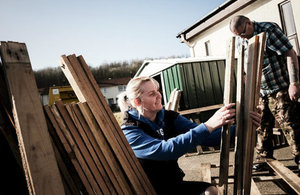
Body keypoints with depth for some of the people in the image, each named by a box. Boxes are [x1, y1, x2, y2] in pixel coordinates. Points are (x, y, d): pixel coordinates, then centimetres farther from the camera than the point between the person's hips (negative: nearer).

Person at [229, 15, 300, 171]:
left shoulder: (268, 30, -11)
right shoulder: (244, 42, 9)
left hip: (280, 90, -7)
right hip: (260, 92, 7)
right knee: (262, 127, 12)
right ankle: (264, 158, 26)